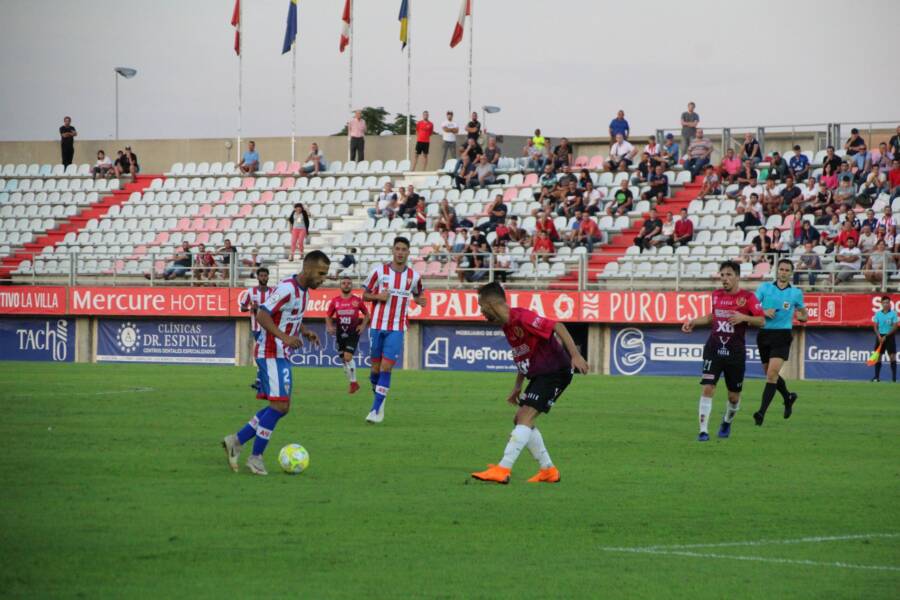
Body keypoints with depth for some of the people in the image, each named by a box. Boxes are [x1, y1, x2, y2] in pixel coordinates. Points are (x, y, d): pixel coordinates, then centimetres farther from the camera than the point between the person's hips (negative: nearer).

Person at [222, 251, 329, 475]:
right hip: (272, 354, -10)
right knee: (279, 405, -13)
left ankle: (236, 441, 14)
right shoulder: (287, 289, -19)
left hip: (282, 356, 10)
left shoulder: (303, 291, 11)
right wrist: (285, 337, -33)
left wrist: (305, 331, 10)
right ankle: (256, 457, -5)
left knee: (281, 407, 9)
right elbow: (262, 315, -25)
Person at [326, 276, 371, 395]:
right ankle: (353, 384, 21)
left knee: (348, 357, -18)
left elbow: (366, 314, 10)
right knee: (344, 359, 8)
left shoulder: (357, 300, -2)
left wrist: (363, 325, -3)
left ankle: (353, 382, -5)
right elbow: (328, 316, 12)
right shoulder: (335, 301, 3)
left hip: (353, 332, -4)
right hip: (340, 333, 4)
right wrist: (330, 327, -5)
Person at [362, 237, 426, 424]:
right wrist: (378, 296, -16)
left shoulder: (414, 276, 2)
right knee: (376, 367, 6)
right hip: (377, 326, 0)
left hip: (397, 329, 0)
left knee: (386, 367, -11)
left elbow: (417, 295, 17)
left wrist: (420, 300, -7)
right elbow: (365, 295, 5)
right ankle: (378, 396, 34)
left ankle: (376, 410, -8)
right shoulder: (379, 271, -2)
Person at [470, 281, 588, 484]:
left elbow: (558, 327, -24)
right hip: (539, 375, 10)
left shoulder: (522, 318, -19)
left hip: (556, 372, -10)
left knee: (525, 417, -17)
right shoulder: (507, 326, 11)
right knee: (520, 420, 9)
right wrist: (517, 387, 22)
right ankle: (548, 471, 15)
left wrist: (575, 355, -31)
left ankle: (502, 470, -23)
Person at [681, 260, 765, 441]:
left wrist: (744, 318, -23)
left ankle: (727, 423, 38)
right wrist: (694, 322, 16)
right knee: (707, 388, -14)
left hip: (735, 352, -2)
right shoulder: (716, 295, 8)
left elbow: (761, 320, -8)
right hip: (714, 349, 2)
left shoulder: (747, 297, -5)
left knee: (734, 396, 8)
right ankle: (703, 431, -13)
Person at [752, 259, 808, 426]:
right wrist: (763, 312, -17)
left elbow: (804, 314, 19)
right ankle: (788, 397, 43)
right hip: (764, 335, 3)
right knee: (770, 373, 15)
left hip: (782, 335, -3)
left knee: (772, 373, -17)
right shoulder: (764, 288, 5)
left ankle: (762, 412, -21)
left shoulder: (796, 293, 6)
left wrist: (801, 316, -5)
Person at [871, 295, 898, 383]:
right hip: (880, 337, 3)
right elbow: (875, 326, 5)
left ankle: (894, 377, -5)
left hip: (890, 336, -3)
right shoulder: (878, 314, 4)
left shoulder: (893, 313, -4)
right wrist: (879, 336, -11)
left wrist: (886, 336, -14)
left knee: (892, 356, -6)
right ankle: (877, 376, 7)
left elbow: (895, 327, -8)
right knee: (878, 357, 3)